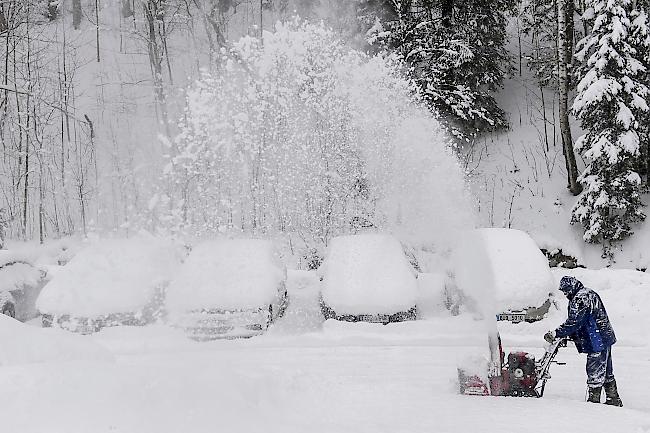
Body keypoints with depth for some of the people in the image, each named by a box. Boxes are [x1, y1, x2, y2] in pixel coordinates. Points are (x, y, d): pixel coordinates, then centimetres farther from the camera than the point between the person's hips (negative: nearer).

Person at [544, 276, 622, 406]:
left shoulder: (580, 299, -19)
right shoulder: (589, 293, 14)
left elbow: (573, 323, -22)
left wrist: (556, 334, -17)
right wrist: (569, 335, 14)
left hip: (597, 343, -11)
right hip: (606, 338, 11)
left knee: (595, 373, -3)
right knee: (607, 372, 17)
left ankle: (594, 400, 2)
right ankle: (613, 399, 25)